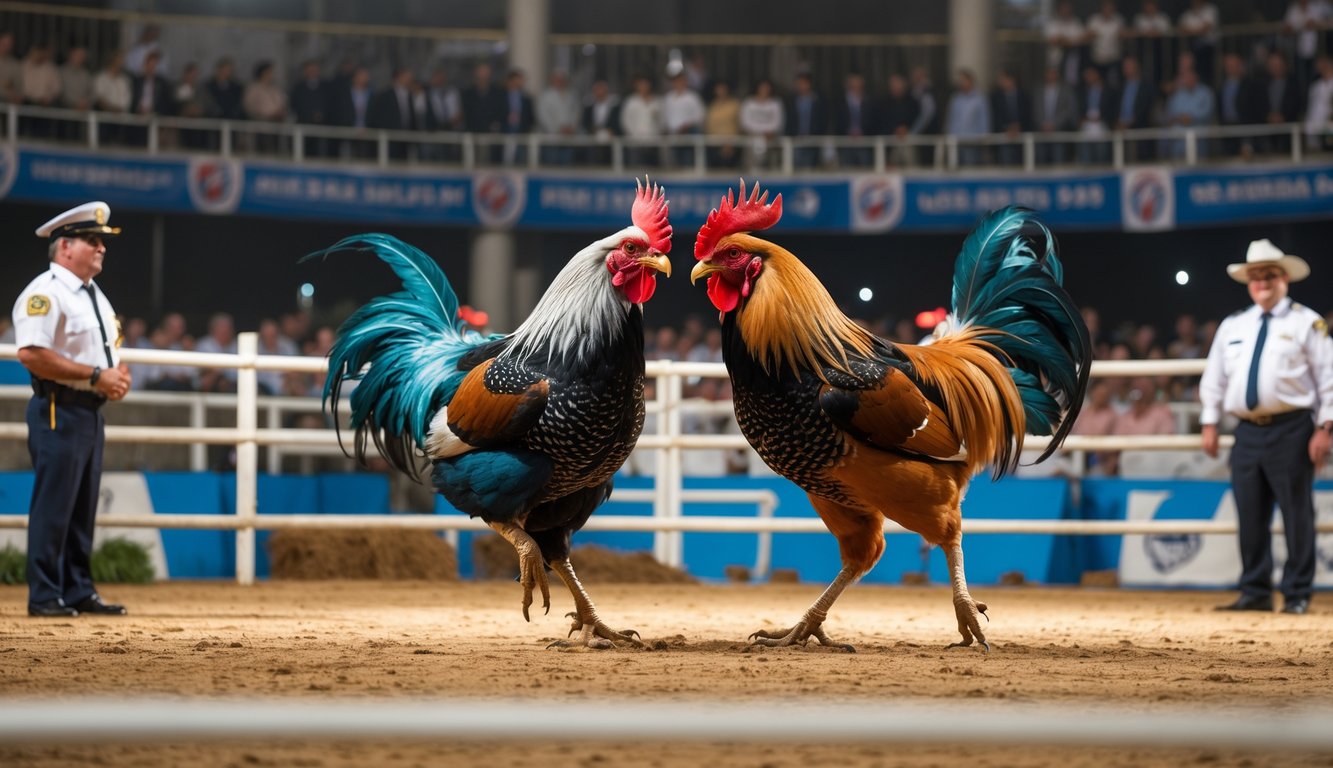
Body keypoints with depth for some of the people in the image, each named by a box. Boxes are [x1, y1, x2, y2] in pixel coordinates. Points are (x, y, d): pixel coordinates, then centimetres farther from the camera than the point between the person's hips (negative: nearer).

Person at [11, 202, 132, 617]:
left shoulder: (95, 296, 18)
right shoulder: (46, 293, -13)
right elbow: (31, 353, -23)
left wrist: (119, 374, 4)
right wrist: (95, 376, -21)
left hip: (92, 410, 9)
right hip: (60, 411, -9)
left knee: (84, 506, 12)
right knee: (53, 505, -7)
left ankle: (78, 591, 18)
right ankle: (44, 596, -4)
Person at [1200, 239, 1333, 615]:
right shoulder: (1232, 326, 14)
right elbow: (1214, 376, 18)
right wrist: (1209, 423, 11)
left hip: (1291, 429, -5)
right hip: (1248, 431, 5)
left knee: (1296, 513, -2)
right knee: (1250, 515, 6)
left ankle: (1297, 594, 3)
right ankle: (1255, 592, 13)